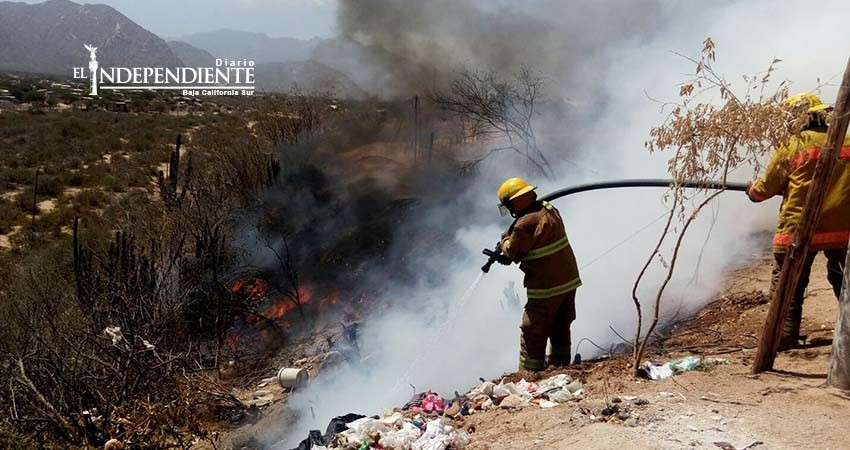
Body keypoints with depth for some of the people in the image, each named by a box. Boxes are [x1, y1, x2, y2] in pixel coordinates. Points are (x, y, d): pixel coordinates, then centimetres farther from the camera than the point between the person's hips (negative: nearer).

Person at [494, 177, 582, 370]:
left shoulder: (525, 224, -23)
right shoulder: (549, 210, 4)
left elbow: (512, 252, -9)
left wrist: (505, 240, 12)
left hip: (547, 288, -9)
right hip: (569, 281, 9)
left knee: (533, 333, 3)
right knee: (560, 328, 20)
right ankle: (560, 366, 31)